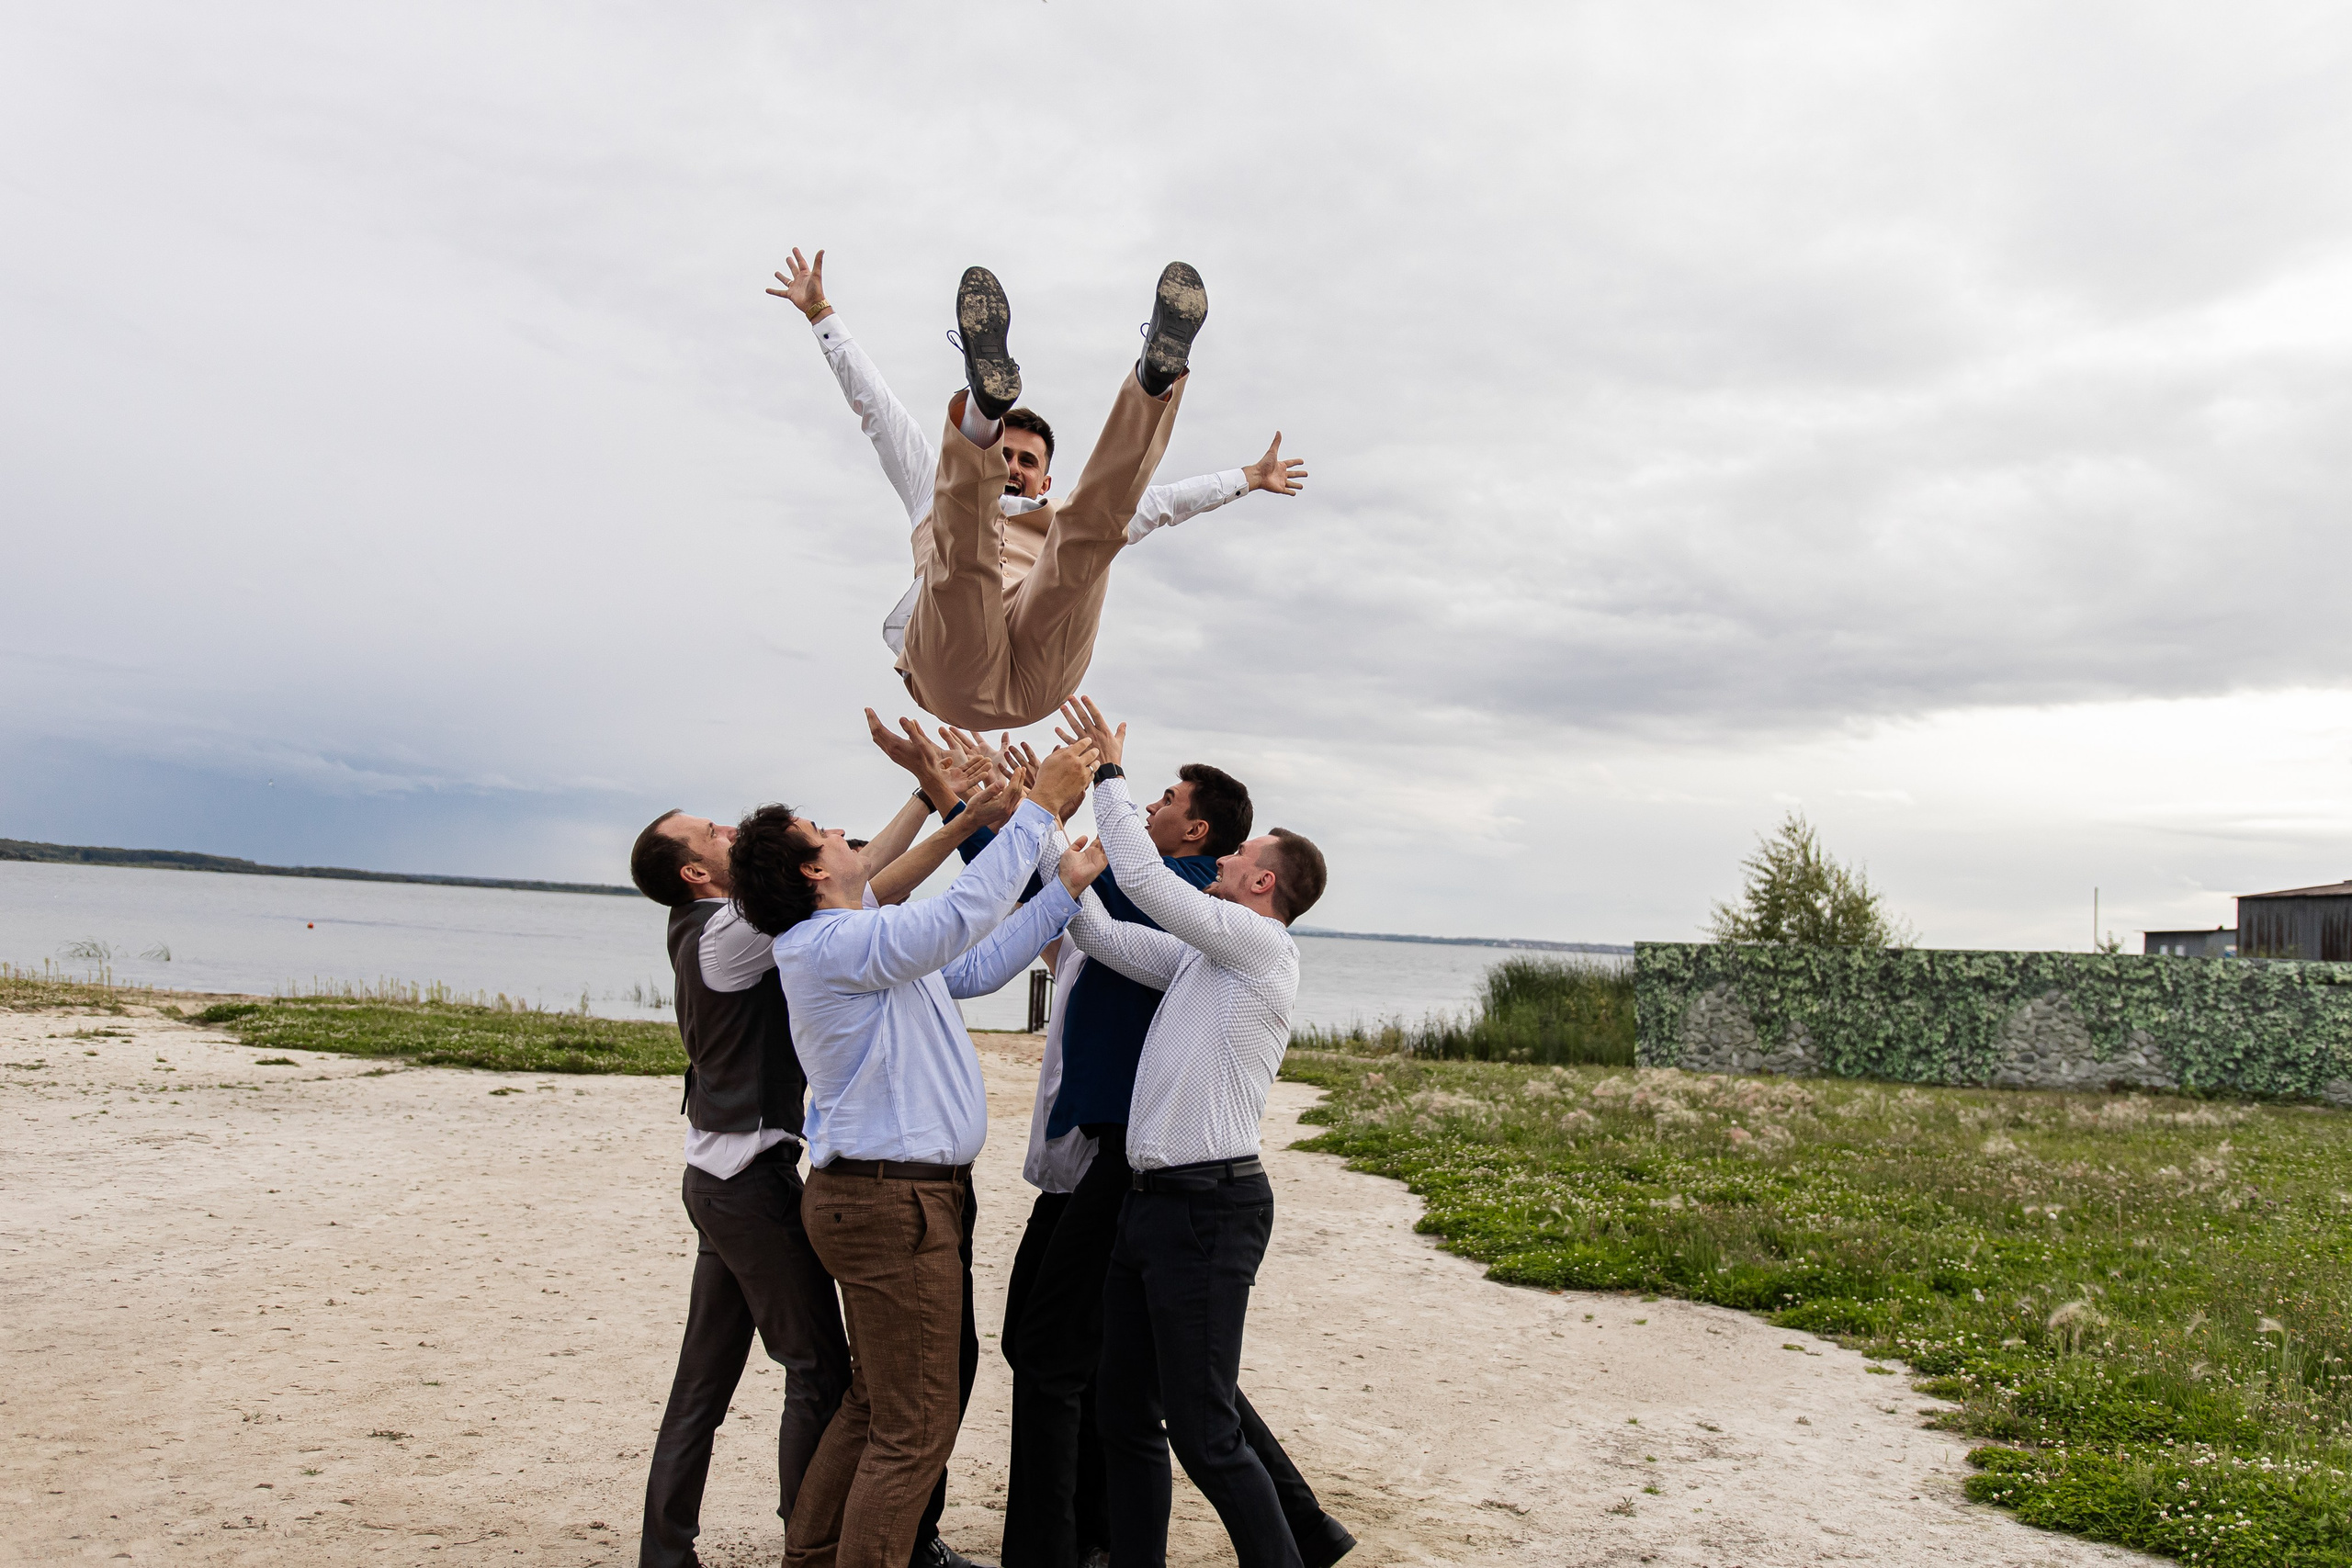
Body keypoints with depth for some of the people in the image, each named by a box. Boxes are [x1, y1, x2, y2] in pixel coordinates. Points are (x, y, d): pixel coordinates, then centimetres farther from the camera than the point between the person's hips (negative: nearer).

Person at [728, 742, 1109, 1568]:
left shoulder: (863, 940, 14)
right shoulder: (836, 944, -19)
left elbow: (977, 965, 18)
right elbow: (961, 914, -28)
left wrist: (1065, 887, 15)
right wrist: (1037, 807, -23)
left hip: (899, 1196, 11)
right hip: (891, 1202, -11)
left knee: (876, 1402, 20)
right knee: (916, 1425, -4)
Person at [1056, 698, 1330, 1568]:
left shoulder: (1264, 946, -9)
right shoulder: (1199, 957, 16)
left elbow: (1144, 878, -15)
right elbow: (1101, 932, 17)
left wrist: (1109, 777, -4)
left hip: (1208, 1204, -9)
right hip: (1150, 1197, 9)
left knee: (1204, 1434, -3)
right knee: (1124, 1412, 14)